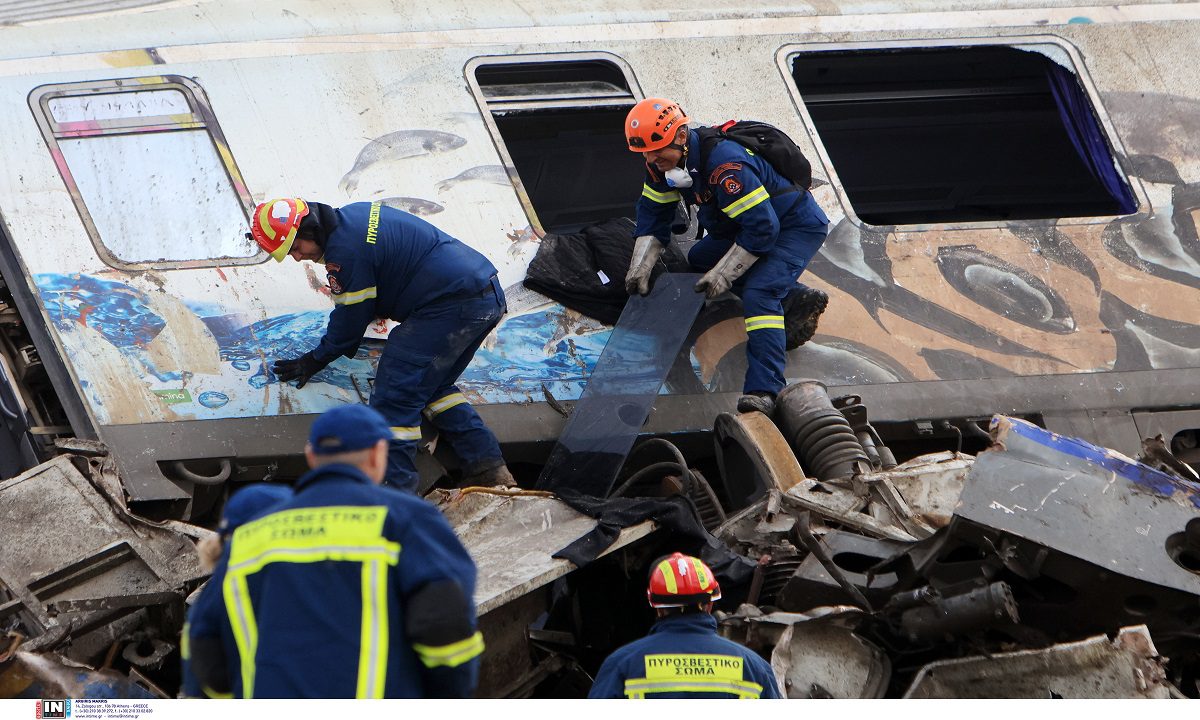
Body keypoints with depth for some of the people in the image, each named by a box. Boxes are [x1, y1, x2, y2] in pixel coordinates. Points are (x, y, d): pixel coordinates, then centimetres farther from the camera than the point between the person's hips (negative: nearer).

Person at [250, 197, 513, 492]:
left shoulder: (345, 251, -16)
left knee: (394, 397, -9)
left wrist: (316, 360, 10)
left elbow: (350, 318, -5)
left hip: (451, 307, -11)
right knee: (433, 386, 24)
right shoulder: (355, 214, 15)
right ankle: (490, 471, 20)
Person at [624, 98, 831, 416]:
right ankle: (797, 300, 13)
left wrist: (723, 274, -27)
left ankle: (764, 390, -33)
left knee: (757, 294, -27)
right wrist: (640, 268, -5)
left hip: (798, 226, -10)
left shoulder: (725, 164, -36)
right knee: (699, 260, 16)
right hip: (751, 222, 10)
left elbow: (761, 228, -33)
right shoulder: (664, 162, -9)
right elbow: (653, 213, 6)